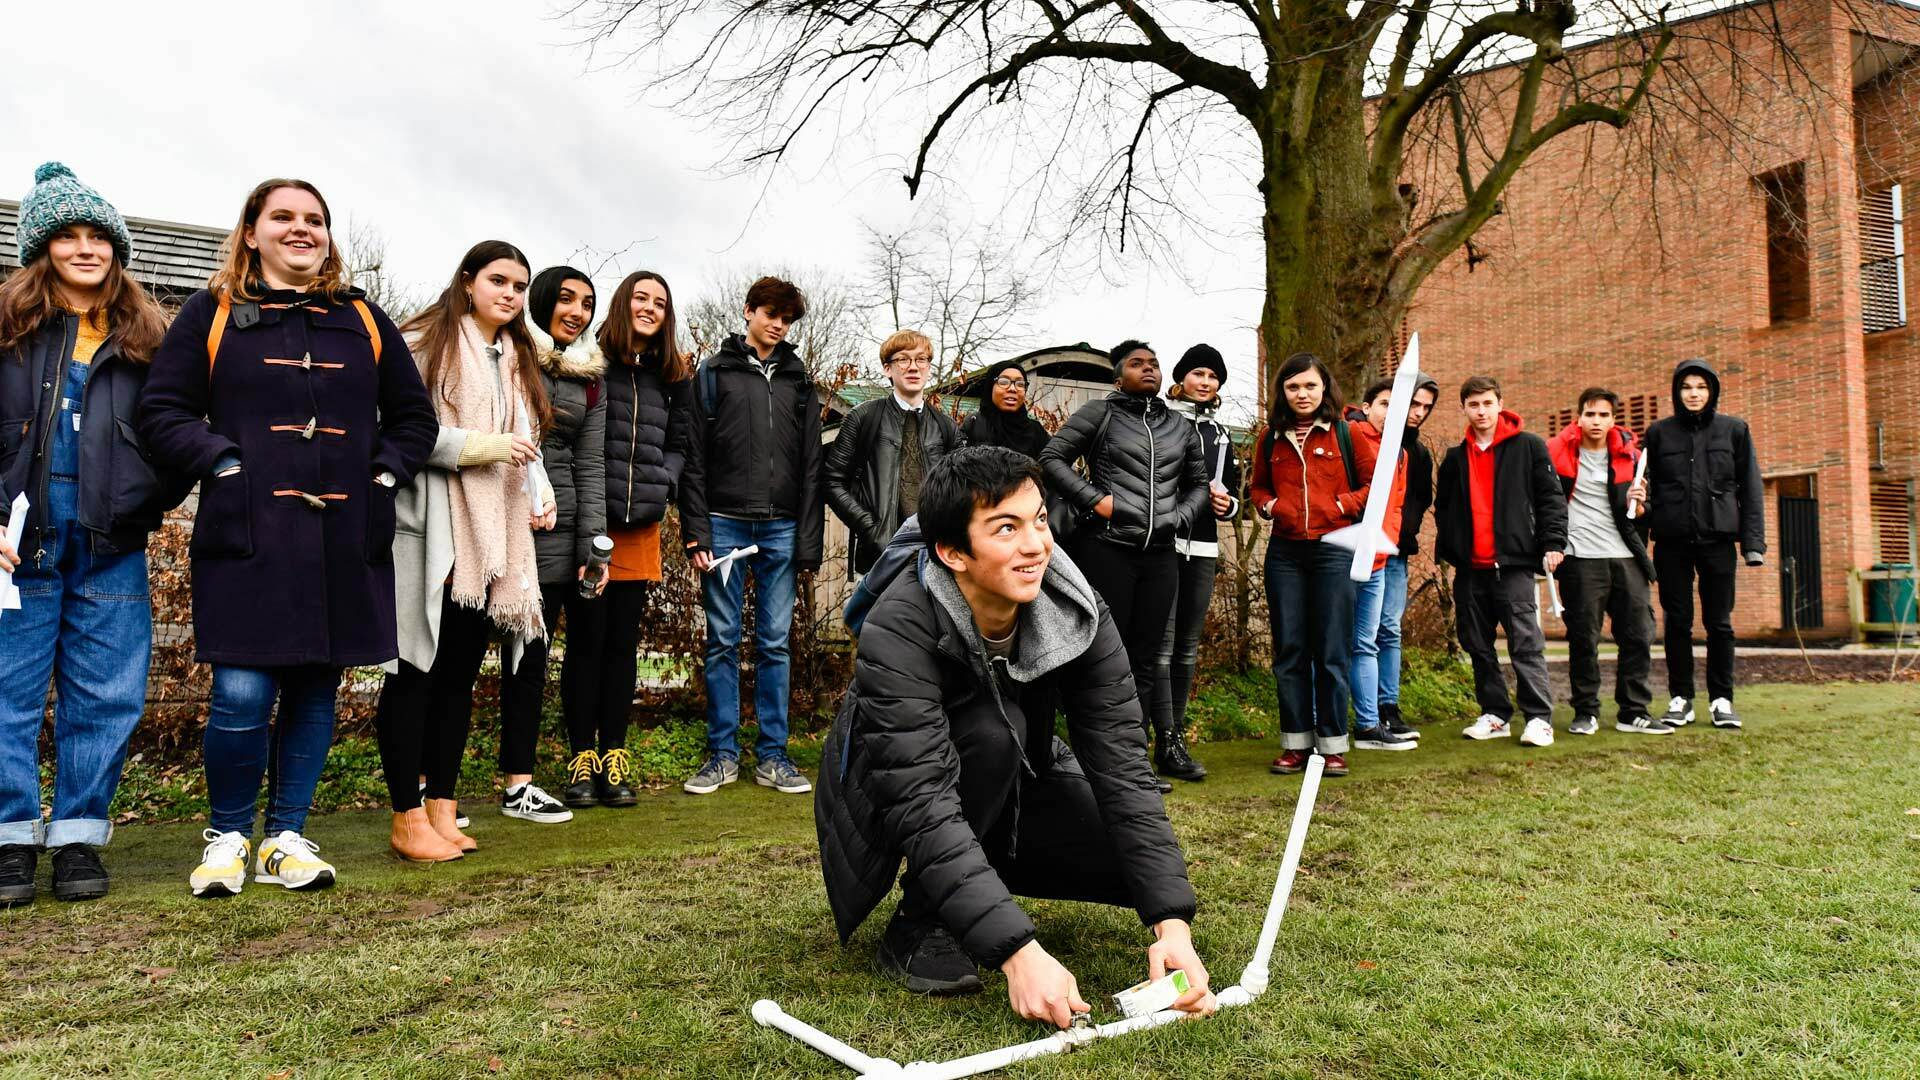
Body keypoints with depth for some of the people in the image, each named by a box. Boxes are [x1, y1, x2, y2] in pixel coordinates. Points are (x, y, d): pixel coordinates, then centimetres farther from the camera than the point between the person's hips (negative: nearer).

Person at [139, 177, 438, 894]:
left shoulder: (364, 321, 15)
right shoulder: (212, 314, 9)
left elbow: (414, 416, 18)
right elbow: (162, 411, 4)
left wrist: (385, 473, 3)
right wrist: (223, 461, -10)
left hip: (345, 540, 3)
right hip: (248, 537, -3)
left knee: (316, 690, 7)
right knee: (242, 695, -8)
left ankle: (287, 837, 21)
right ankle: (227, 837, 14)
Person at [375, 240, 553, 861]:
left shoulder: (518, 360, 20)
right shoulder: (423, 345, -4)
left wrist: (540, 491, 8)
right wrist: (483, 445, -18)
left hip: (492, 540, 7)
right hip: (431, 534, -7)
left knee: (460, 673, 10)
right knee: (415, 672, -1)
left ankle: (442, 811, 17)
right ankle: (409, 821, 6)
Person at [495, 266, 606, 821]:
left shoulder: (590, 377, 14)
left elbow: (591, 463, 10)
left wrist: (593, 545, 1)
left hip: (567, 525, 5)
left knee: (589, 639, 4)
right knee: (529, 648, -6)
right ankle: (517, 785, 1)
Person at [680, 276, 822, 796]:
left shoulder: (799, 381, 13)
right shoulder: (715, 372, 6)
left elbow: (811, 466, 10)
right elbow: (694, 457, 1)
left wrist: (809, 543, 3)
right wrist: (696, 530, -8)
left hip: (781, 529, 2)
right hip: (725, 524, -2)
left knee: (775, 643, 5)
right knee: (723, 641, 3)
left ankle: (772, 756, 12)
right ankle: (723, 754, 11)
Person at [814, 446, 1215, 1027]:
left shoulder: (1078, 612, -21)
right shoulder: (897, 631, -34)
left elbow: (1121, 767, -23)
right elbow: (923, 807, -40)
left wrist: (1172, 923, -33)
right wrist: (1020, 952, -48)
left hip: (1010, 789, 5)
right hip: (888, 800, -5)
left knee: (1143, 861, -16)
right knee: (988, 728, -35)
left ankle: (986, 874, 9)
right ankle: (918, 925, -15)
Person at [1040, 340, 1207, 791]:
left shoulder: (1181, 428, 18)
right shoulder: (1099, 414, 2)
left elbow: (1198, 483, 26)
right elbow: (1052, 457, -2)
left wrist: (1180, 517, 7)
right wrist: (1094, 499, -11)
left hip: (1160, 554, 5)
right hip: (1106, 547, -5)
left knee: (1144, 658, 8)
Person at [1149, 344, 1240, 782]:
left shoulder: (1220, 434, 20)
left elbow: (1233, 495, 26)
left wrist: (1226, 503, 3)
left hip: (1203, 549, 6)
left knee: (1188, 647, 8)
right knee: (1162, 644, -10)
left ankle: (1176, 733, 14)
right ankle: (1170, 745, -9)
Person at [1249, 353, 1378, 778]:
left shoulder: (1347, 434, 2)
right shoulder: (1271, 439, 10)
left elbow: (1376, 482, 5)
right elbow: (1259, 487, 22)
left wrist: (1341, 506, -9)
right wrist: (1270, 505, 1)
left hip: (1333, 549, -3)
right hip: (1284, 552, 3)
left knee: (1332, 652, 0)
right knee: (1289, 651, 5)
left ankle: (1333, 744, 9)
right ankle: (1296, 743, 14)